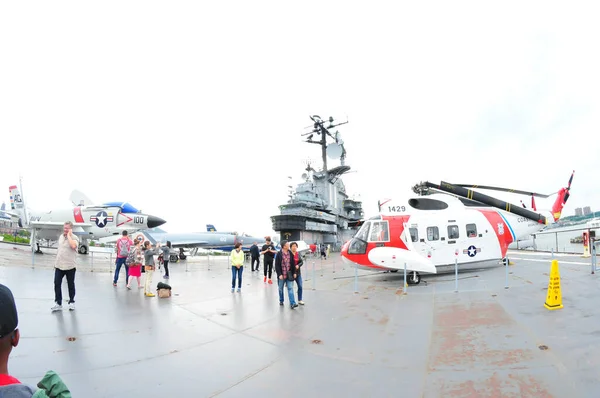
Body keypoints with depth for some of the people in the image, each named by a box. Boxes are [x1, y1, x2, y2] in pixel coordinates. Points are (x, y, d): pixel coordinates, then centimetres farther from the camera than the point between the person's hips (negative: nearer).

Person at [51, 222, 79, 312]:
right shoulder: (61, 236, 10)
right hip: (59, 265, 5)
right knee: (57, 284, 3)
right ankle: (58, 303, 11)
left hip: (70, 266, -5)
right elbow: (59, 249, 20)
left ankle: (71, 302, 23)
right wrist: (56, 262, 19)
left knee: (71, 285, 8)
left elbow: (73, 246, -33)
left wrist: (69, 235, -21)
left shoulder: (74, 238, -11)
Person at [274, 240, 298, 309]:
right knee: (281, 288, 14)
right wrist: (279, 274, -15)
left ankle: (292, 303, -6)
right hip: (281, 275, -2)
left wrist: (294, 273, 5)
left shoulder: (290, 254, 0)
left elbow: (293, 264, 7)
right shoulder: (279, 254, -11)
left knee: (290, 288, -4)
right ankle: (281, 301, 32)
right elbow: (277, 265, -10)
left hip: (289, 274, 2)